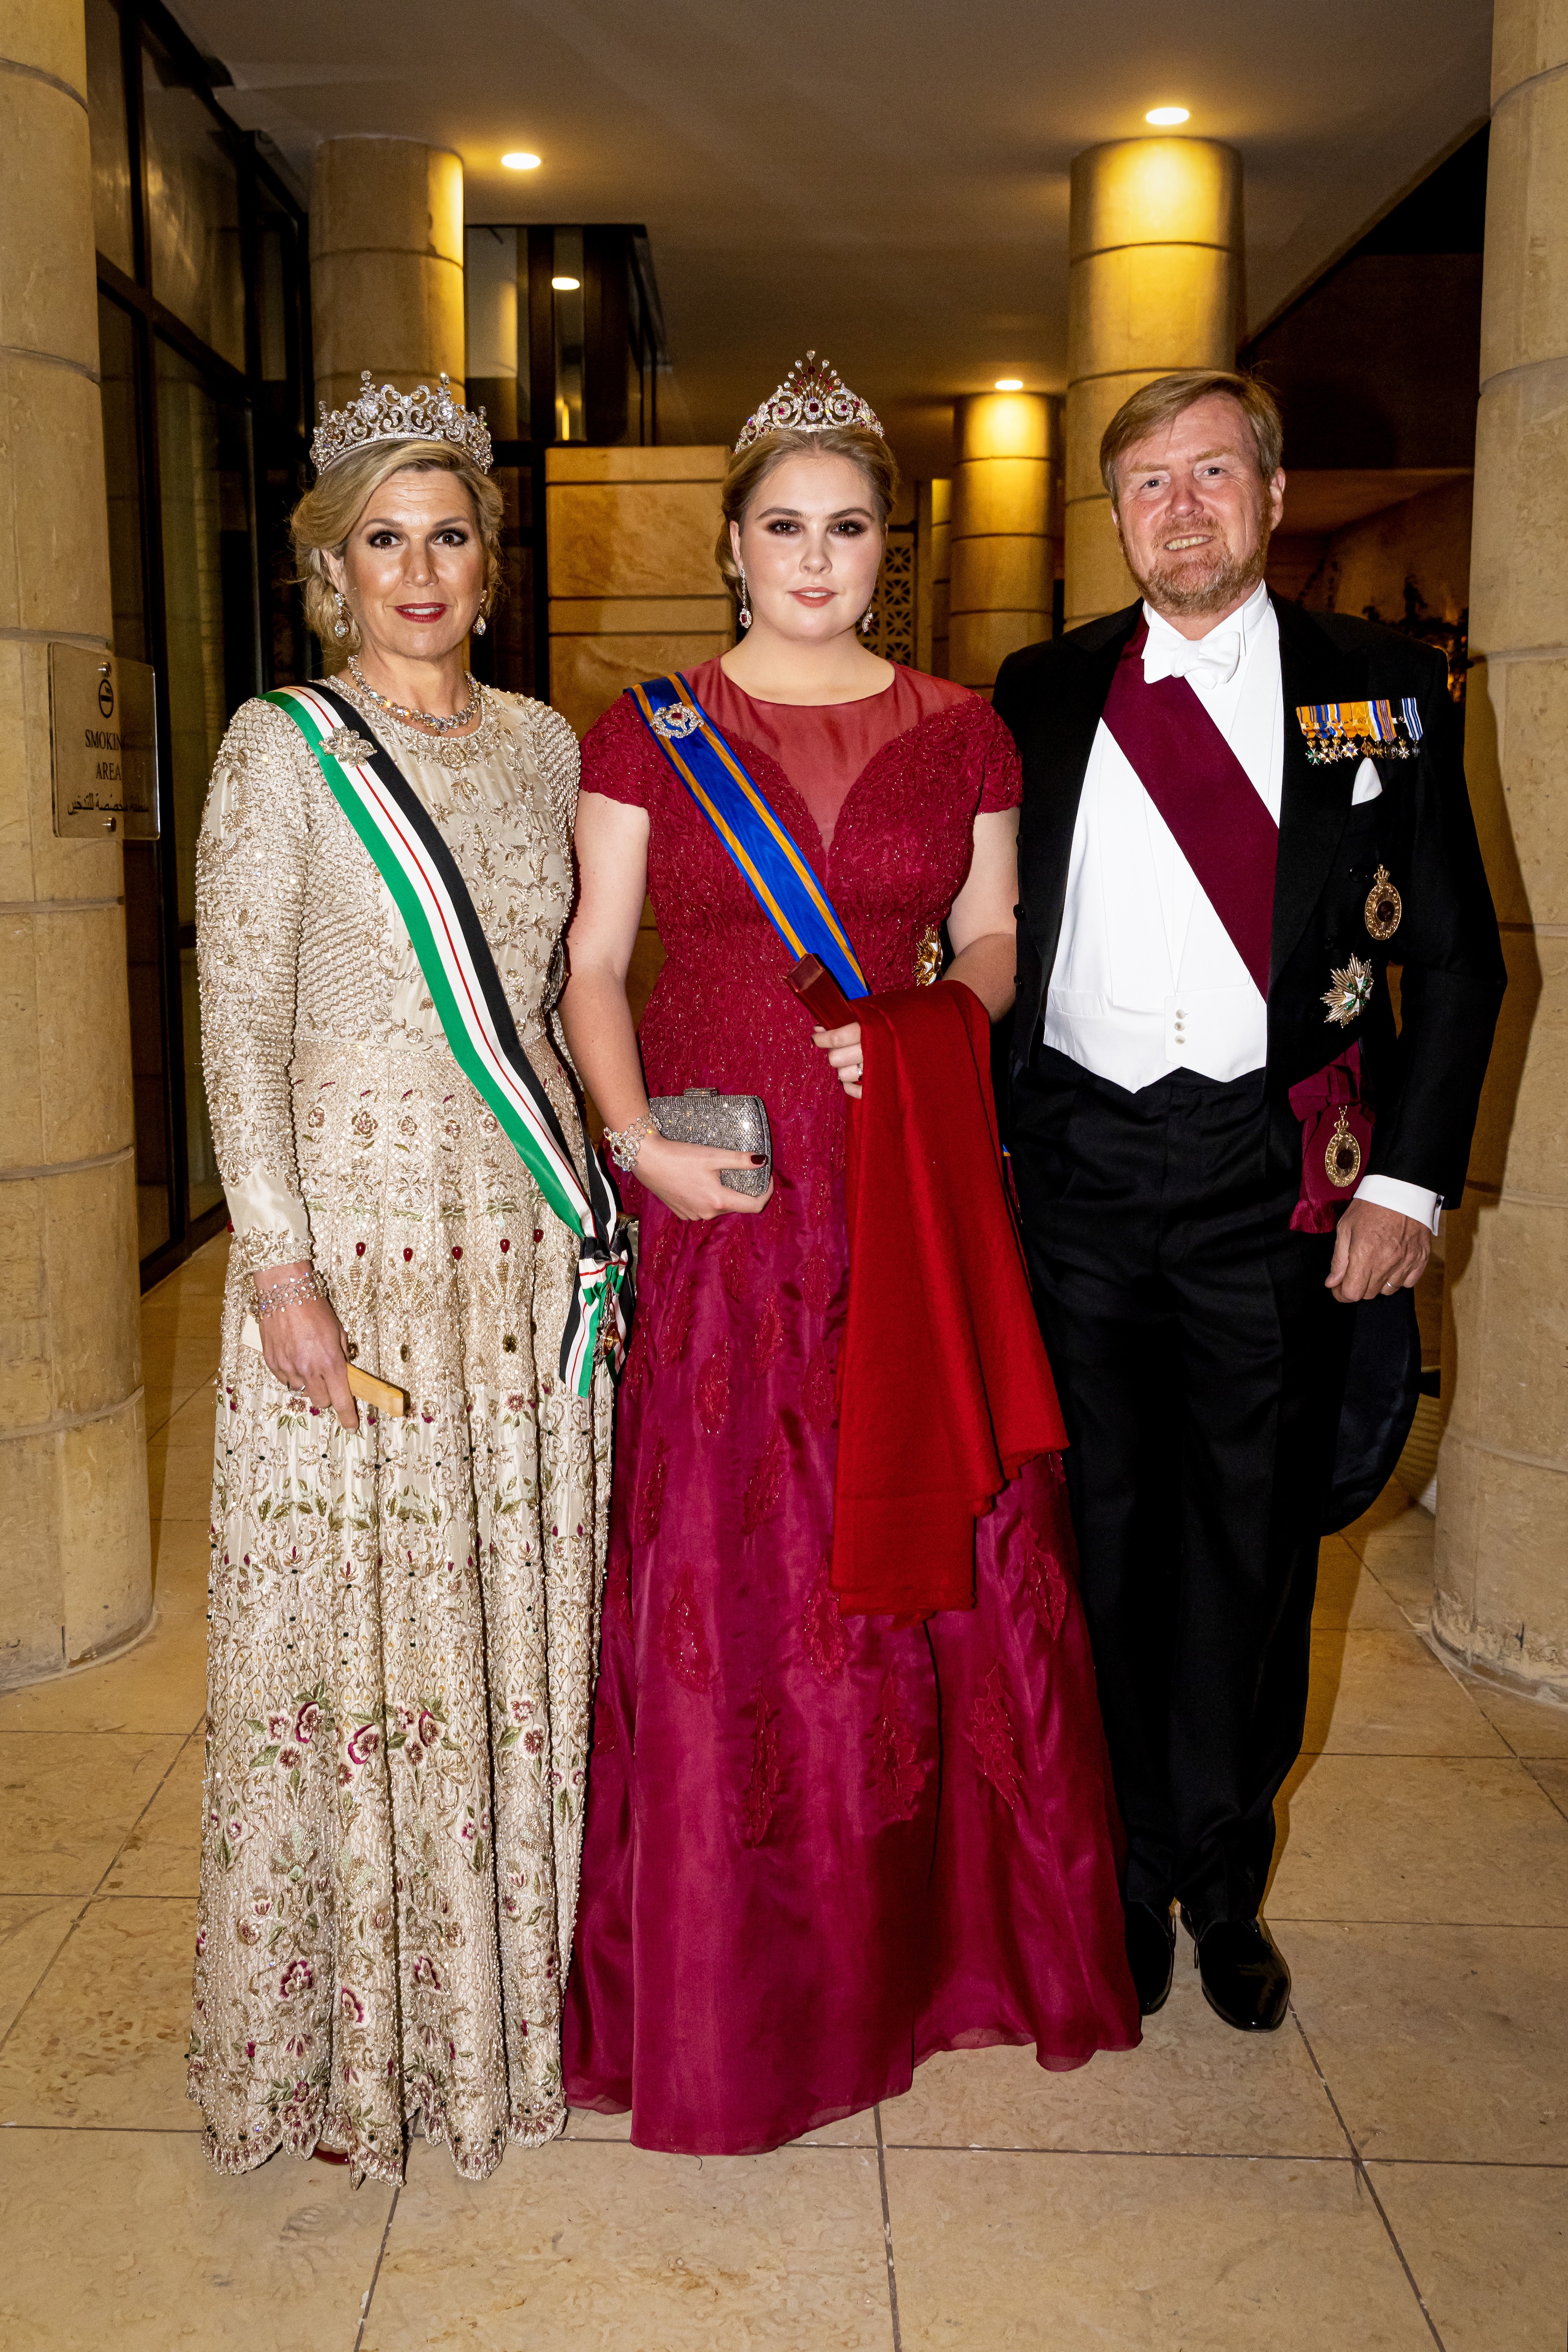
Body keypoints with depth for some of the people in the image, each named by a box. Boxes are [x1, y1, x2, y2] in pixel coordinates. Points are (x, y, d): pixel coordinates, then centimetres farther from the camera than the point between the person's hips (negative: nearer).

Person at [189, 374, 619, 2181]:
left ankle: (502, 2002, 29)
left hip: (527, 1233, 5)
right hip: (352, 1222, -4)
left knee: (518, 1622, 10)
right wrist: (278, 1268, -14)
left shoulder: (543, 743, 12)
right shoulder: (281, 746, -3)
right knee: (348, 1626, 4)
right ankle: (339, 2038, 23)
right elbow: (237, 1027, -7)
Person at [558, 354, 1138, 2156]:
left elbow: (993, 943, 12)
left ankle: (949, 1926, 28)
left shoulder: (960, 733, 10)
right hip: (717, 1192, -1)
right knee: (720, 1565, 2)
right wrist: (638, 1138, -14)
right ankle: (727, 1969, 21)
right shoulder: (643, 734, 5)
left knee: (942, 1541, 6)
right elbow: (593, 965, 2)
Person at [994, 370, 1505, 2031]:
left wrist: (1409, 1181, -6)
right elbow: (998, 930, 9)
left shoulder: (1379, 691, 3)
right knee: (1101, 1524, 10)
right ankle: (1124, 1874, 28)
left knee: (1254, 1534, 9)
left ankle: (1223, 1880, 29)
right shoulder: (1043, 693, 8)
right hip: (1078, 1156, 2)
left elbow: (1456, 957, 2)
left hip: (1276, 1167, -1)